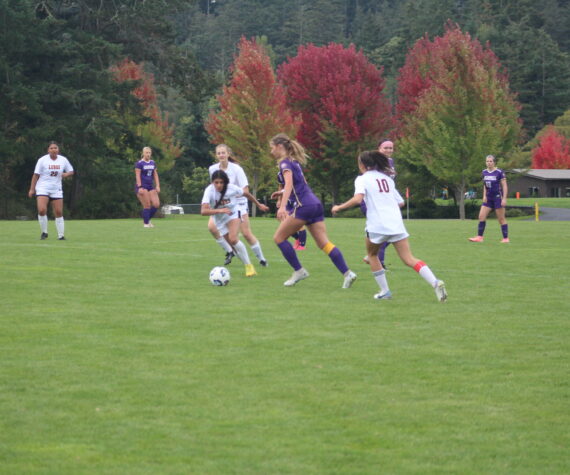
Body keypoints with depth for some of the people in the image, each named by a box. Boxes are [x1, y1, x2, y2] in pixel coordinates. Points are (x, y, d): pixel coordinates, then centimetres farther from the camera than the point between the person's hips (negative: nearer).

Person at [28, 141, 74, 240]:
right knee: (42, 210, -20)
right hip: (42, 189, -3)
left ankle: (61, 235, 8)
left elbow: (71, 171, 14)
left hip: (56, 190, 3)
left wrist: (66, 174, -10)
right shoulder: (42, 160, -5)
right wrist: (32, 189, -3)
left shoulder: (63, 160, 3)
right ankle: (44, 232, -2)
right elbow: (36, 175, 0)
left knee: (59, 213, -1)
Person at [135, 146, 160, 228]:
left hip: (151, 187, 6)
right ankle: (146, 223, 1)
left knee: (156, 204, -4)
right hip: (142, 187, -6)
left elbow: (155, 175, 16)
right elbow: (137, 176, -11)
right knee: (147, 205, -11)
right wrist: (140, 187, -19)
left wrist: (157, 186, 6)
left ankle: (147, 220, 15)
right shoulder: (139, 163, -6)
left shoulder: (152, 163, 14)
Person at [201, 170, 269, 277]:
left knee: (233, 239, -26)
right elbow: (203, 211, -39)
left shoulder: (231, 188, -22)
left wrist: (259, 205, 13)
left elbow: (246, 193, 0)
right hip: (220, 219, 2)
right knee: (233, 246, 5)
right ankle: (248, 267, 25)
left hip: (233, 212, -2)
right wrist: (219, 210, -54)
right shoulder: (209, 191, -27)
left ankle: (249, 265, -17)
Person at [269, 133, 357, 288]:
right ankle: (347, 273, -11)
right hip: (315, 204, 9)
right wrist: (283, 192, 39)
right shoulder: (294, 161, 21)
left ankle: (299, 271, 1)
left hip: (304, 205, -9)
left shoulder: (285, 163, -6)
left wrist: (282, 206, -35)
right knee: (324, 243, 1)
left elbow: (289, 183, -23)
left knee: (279, 237, 1)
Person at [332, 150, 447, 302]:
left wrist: (339, 207, -4)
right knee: (409, 259, -3)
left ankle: (384, 291, 16)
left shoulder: (362, 179, 4)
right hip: (396, 223, 4)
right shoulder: (387, 178, 21)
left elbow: (357, 199, -15)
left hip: (377, 225, -4)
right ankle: (435, 283, -24)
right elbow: (400, 202, 20)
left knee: (372, 254, 22)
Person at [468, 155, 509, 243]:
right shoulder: (484, 172, 8)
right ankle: (479, 237, 2)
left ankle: (506, 238, 6)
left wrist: (504, 198, -14)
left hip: (498, 197, -6)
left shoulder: (499, 172, -10)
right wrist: (484, 195, 7)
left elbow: (504, 186, -8)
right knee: (481, 216, -2)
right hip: (488, 198, 6)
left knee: (501, 218, -1)